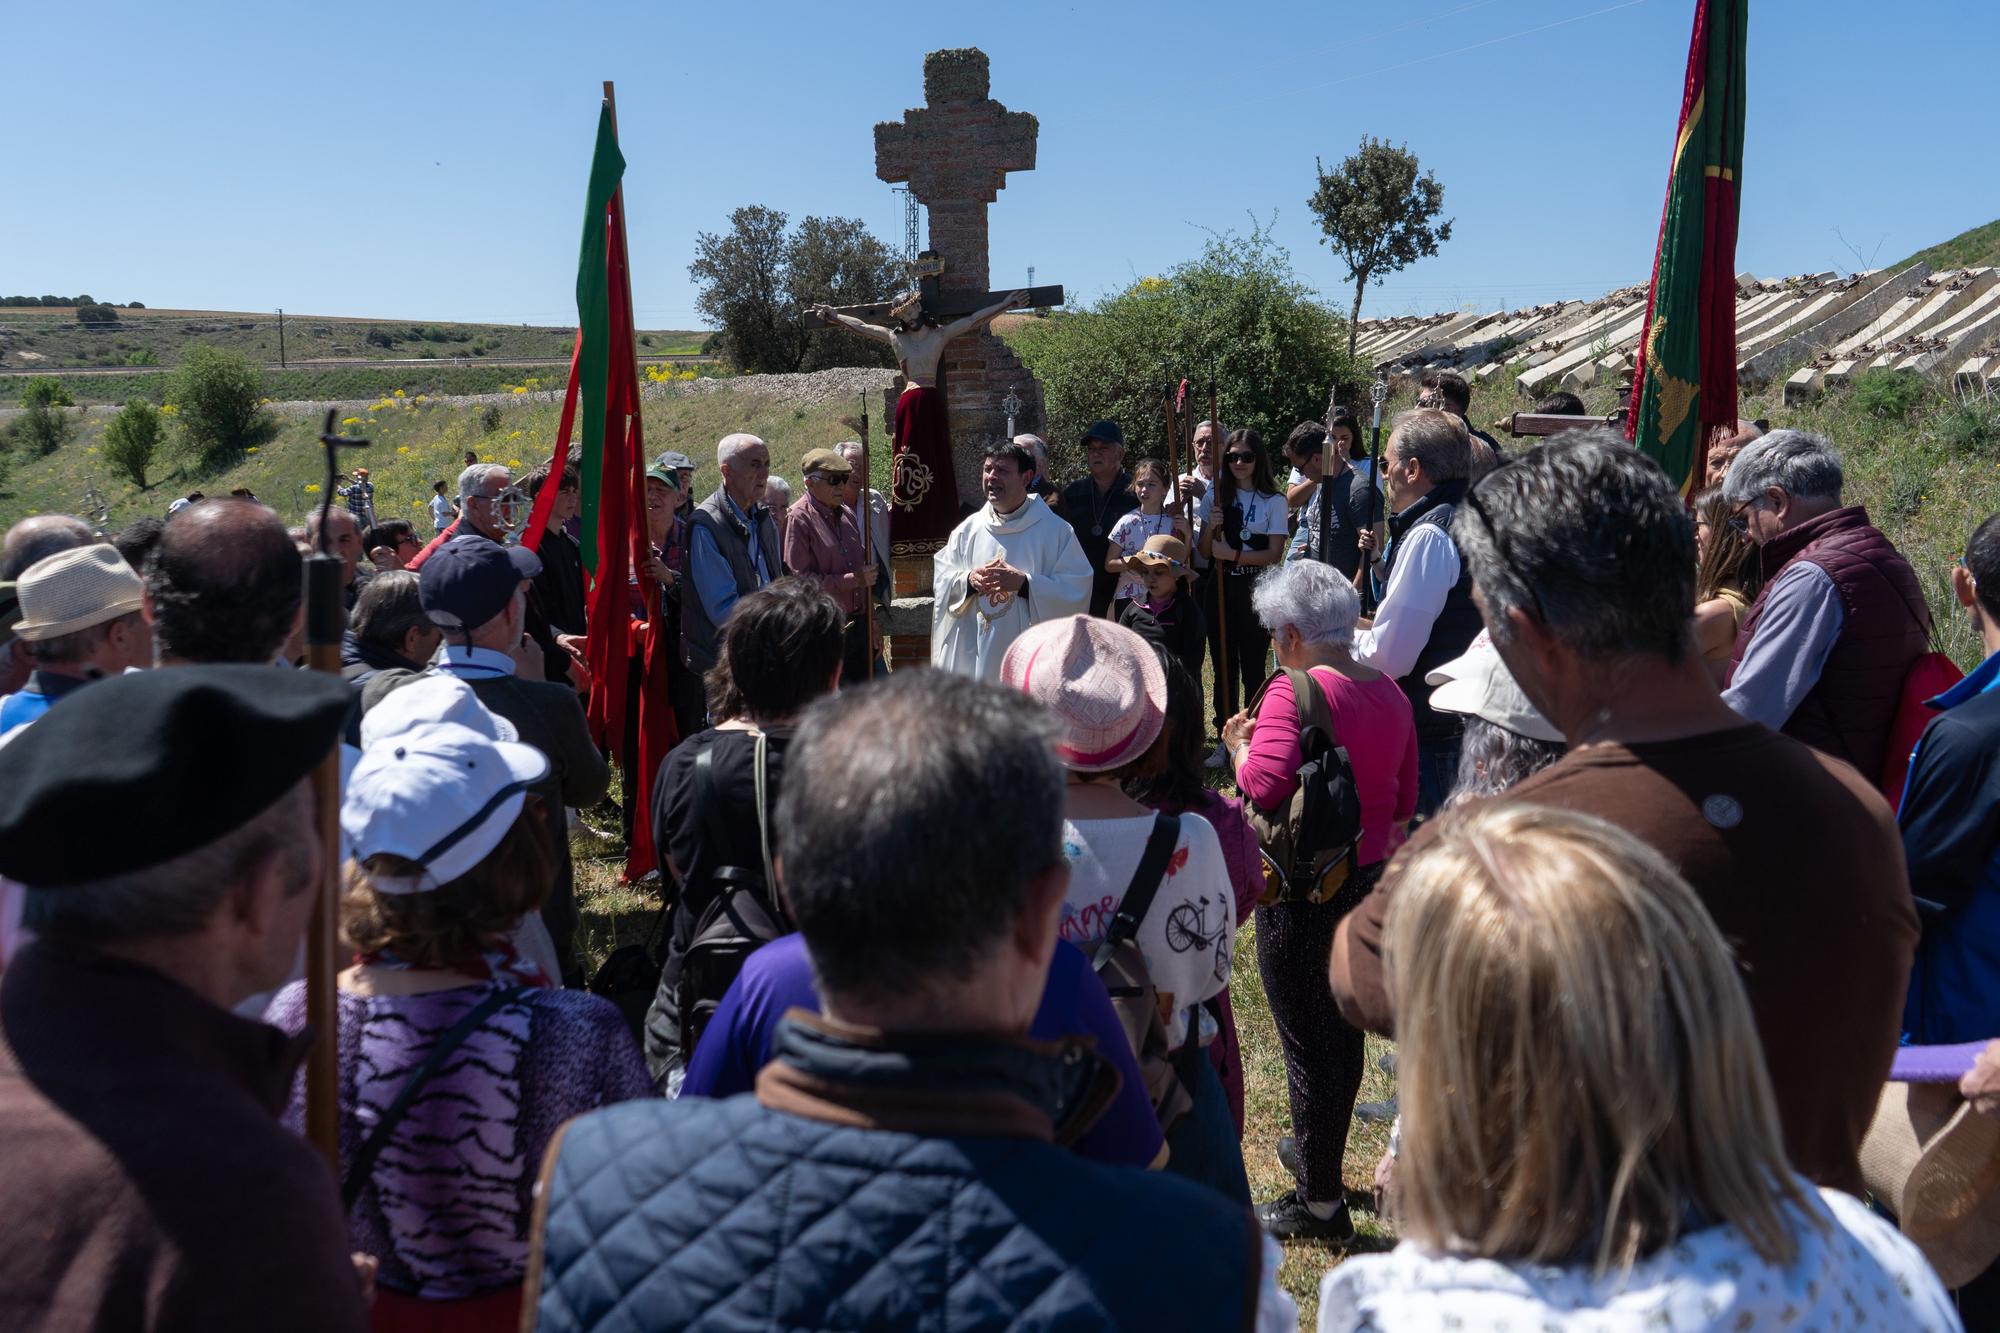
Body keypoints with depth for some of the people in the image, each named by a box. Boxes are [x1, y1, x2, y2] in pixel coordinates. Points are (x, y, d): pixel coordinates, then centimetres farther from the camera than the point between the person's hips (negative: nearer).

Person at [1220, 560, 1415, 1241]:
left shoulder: (1294, 690, -18)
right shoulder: (1389, 693, 6)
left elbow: (1265, 785, -27)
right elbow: (1404, 800, 12)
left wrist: (1238, 746, -9)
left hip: (1305, 891, -8)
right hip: (1369, 880, 8)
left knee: (1307, 1039, 3)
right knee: (1344, 1028, 22)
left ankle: (1320, 1202, 15)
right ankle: (1321, 1159, 41)